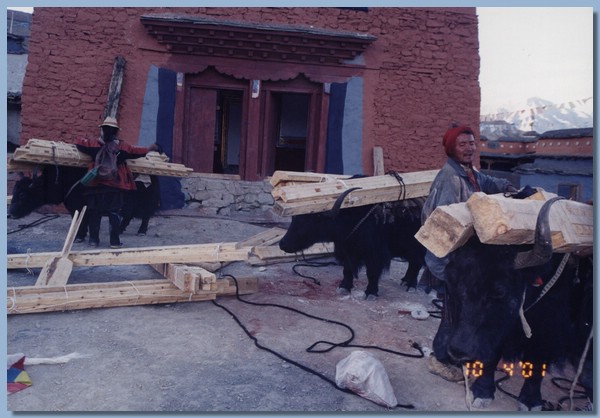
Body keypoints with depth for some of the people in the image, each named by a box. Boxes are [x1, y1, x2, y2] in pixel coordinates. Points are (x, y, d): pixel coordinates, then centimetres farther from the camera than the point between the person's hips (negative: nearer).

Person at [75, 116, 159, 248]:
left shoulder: (95, 144, -4)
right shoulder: (122, 146, -3)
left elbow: (78, 143, 4)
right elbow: (138, 151, 7)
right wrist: (151, 148, 25)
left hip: (96, 185, 1)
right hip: (115, 186, 0)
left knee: (94, 213, 10)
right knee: (114, 213, 5)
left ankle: (94, 239, 14)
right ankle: (115, 241, 3)